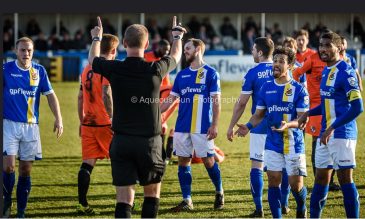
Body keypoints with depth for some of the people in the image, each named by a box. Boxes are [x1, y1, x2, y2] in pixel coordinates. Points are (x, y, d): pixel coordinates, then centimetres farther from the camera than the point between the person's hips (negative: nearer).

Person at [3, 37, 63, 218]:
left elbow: (50, 95, 7)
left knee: (26, 170, 4)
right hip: (9, 123, -2)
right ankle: (6, 204, 8)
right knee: (8, 165, -13)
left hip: (31, 126, 2)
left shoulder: (39, 71, 5)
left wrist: (58, 119, -1)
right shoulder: (6, 69, -2)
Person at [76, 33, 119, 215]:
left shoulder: (87, 69, 13)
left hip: (88, 124, 6)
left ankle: (82, 204, -3)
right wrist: (113, 120, -22)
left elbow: (80, 97, 17)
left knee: (87, 163, 2)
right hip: (104, 124, -6)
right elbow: (106, 95, -21)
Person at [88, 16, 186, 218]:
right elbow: (175, 56, 16)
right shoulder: (155, 70, -8)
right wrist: (177, 35, 38)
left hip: (121, 141, 1)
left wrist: (96, 38, 37)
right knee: (152, 194, 16)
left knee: (124, 199, 0)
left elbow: (92, 59, 17)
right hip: (149, 141, -1)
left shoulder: (114, 69, -7)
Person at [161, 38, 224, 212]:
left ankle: (219, 193, 21)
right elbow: (171, 98, 14)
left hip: (202, 126, -5)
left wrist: (214, 125, -12)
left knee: (208, 160, -1)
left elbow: (216, 101, -5)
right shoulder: (182, 75, 13)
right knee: (183, 161, 3)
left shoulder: (210, 73, -3)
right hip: (182, 126, 5)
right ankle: (187, 200, 8)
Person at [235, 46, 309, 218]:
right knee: (273, 181, 0)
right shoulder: (266, 87, 6)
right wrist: (248, 126, -8)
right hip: (273, 144, 3)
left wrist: (288, 125, -30)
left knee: (296, 184, 0)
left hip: (294, 144, -3)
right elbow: (259, 114, 12)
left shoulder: (298, 89, -7)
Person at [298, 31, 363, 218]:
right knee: (321, 178, 13)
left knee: (345, 179, -5)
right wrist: (308, 113, 11)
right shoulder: (326, 71, 13)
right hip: (325, 133, 8)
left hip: (342, 133, -8)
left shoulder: (345, 72, -14)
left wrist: (332, 128, -21)